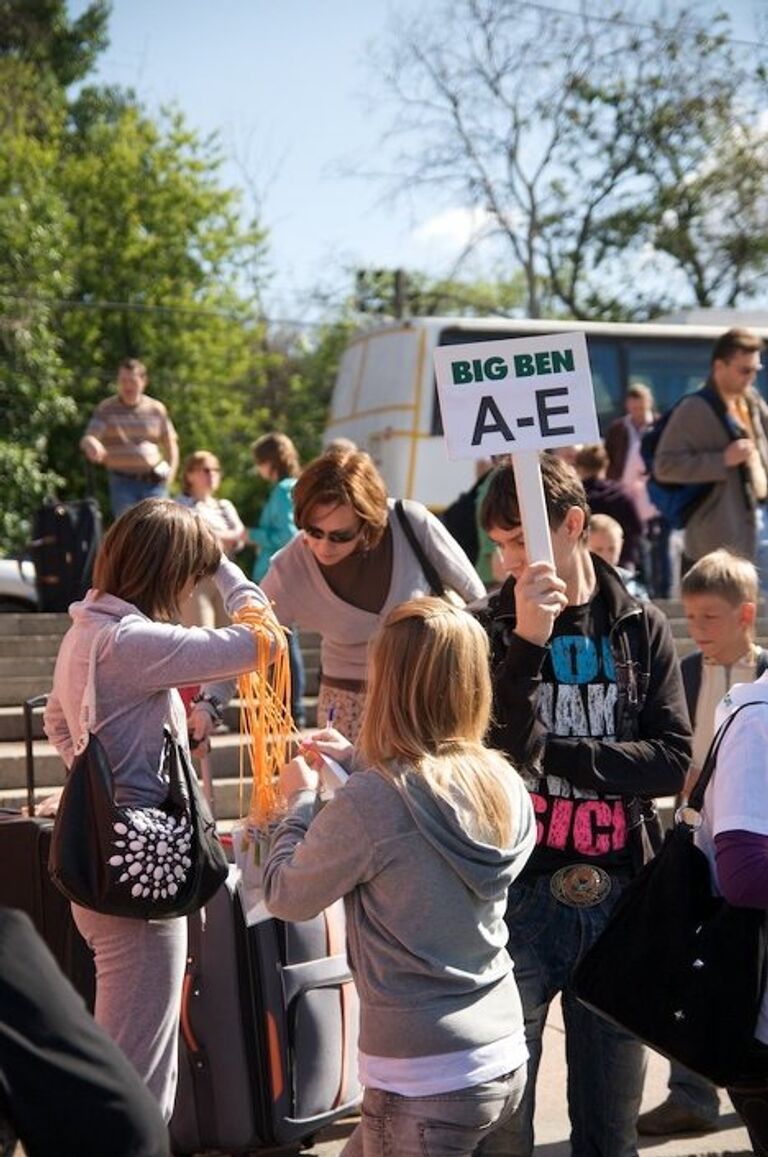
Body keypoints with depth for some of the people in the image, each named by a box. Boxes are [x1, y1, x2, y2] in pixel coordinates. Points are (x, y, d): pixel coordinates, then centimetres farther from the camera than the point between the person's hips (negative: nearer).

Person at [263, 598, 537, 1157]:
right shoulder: (503, 784, -2)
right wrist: (358, 760, 22)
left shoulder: (369, 801, -21)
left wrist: (300, 801, 10)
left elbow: (286, 896, -5)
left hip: (425, 1079, -7)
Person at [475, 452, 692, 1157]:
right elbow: (492, 755, -13)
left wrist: (552, 754, -10)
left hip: (619, 896, 2)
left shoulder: (642, 630, 4)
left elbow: (672, 760, -3)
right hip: (520, 896, -2)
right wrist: (527, 643, -23)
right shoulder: (493, 630, 0)